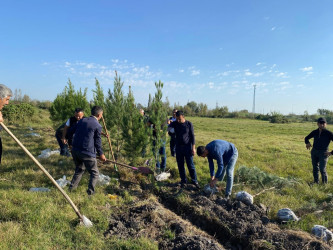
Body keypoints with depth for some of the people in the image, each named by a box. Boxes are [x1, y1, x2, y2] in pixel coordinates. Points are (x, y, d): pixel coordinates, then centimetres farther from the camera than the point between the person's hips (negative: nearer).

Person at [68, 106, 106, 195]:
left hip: (75, 150, 7)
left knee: (79, 169, 28)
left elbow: (71, 131, 16)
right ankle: (90, 191, 6)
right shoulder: (98, 126, -9)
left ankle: (72, 187, 32)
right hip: (87, 153, -7)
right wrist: (101, 154, 8)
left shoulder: (82, 120, 8)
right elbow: (97, 142, -4)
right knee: (94, 173, 10)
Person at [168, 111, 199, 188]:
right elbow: (169, 128, -20)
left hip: (187, 147, -2)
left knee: (191, 165, 1)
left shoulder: (189, 124, -6)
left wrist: (193, 148, -7)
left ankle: (194, 181, 17)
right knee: (180, 165, 8)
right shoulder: (174, 124, -1)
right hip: (178, 147, 3)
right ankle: (183, 181, 23)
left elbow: (192, 136, -3)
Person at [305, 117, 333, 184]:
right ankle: (316, 183, 22)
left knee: (322, 169, -9)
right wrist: (307, 143, -4)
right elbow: (306, 138, 17)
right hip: (314, 152, 5)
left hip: (323, 153, -4)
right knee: (315, 168, 11)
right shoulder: (315, 132, 1)